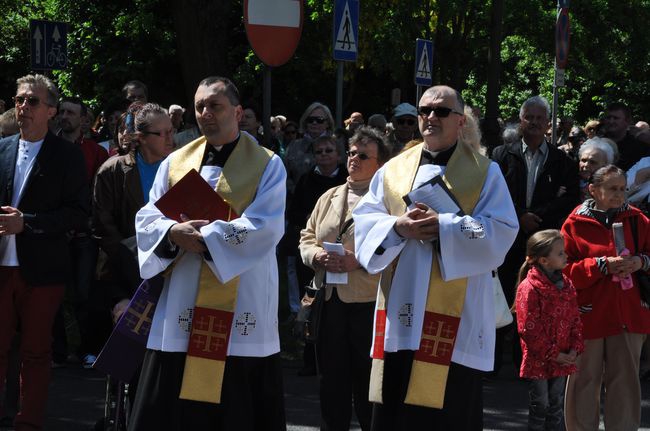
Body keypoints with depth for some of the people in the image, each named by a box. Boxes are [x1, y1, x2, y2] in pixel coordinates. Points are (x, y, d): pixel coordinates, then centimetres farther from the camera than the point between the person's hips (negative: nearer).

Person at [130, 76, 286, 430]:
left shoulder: (267, 166, 1)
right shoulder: (175, 163, 13)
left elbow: (266, 227, -12)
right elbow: (147, 218, 7)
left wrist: (205, 237, -18)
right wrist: (174, 232, -16)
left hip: (240, 308, -4)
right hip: (181, 308, 4)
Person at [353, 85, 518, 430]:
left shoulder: (484, 173, 4)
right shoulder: (393, 170, 15)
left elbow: (500, 232, -6)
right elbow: (365, 221, 9)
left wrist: (443, 227, -16)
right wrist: (398, 227, -12)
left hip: (453, 312, -3)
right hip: (400, 310, 3)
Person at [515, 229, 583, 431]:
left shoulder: (566, 285, 7)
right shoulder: (529, 288, -16)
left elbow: (575, 320, 12)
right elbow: (529, 329, -17)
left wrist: (574, 349, -2)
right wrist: (553, 355, -15)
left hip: (562, 361, 6)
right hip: (537, 362, -6)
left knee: (556, 407, 13)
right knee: (539, 407, 2)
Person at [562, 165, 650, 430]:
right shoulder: (575, 224, -2)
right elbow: (565, 271, -6)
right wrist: (602, 265, -18)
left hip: (628, 314, 2)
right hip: (589, 314, -2)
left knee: (625, 379, 6)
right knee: (585, 379, 4)